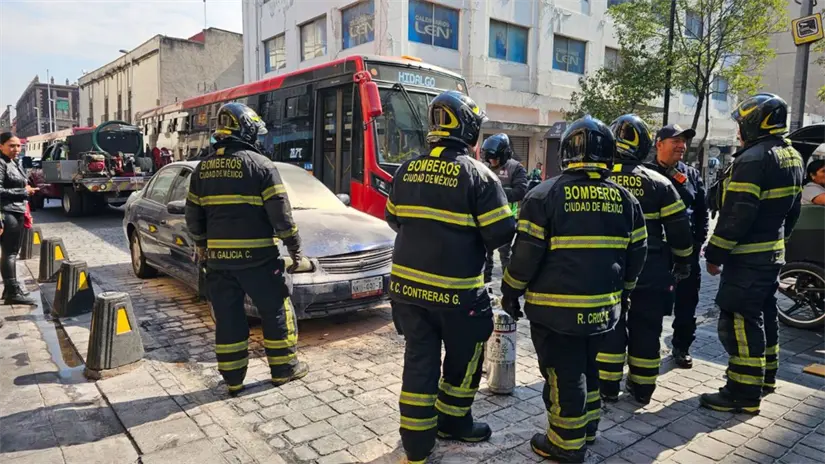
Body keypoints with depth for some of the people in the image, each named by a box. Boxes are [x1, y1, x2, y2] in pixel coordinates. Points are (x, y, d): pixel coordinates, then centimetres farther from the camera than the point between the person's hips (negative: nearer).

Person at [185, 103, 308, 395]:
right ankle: (283, 368, 19)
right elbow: (280, 212, -12)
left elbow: (193, 214, 14)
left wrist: (201, 244, 27)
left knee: (227, 317, 11)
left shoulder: (203, 168, 9)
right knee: (276, 311, 10)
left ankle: (233, 379, 18)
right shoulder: (260, 165, -9)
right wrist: (294, 246, -3)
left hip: (218, 256, 5)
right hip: (256, 255, -5)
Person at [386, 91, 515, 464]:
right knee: (464, 358, 18)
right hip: (456, 290, -5)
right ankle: (453, 422, 37)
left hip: (407, 284, 5)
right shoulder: (477, 174, -12)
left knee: (419, 360, 13)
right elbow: (501, 234, -13)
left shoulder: (407, 170, 5)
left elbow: (394, 220, 15)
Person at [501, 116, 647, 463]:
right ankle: (587, 428, 38)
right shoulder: (625, 198, 4)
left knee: (563, 375, 6)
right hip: (603, 306, 6)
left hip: (557, 307, -5)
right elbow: (636, 254, 11)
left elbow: (526, 253, -13)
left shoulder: (546, 194, -12)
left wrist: (511, 292, 0)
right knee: (588, 368, 23)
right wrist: (620, 289, 25)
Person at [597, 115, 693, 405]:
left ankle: (608, 386, 14)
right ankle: (642, 387, 22)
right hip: (650, 269, 1)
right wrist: (683, 260, 12)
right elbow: (678, 227, -1)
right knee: (645, 329, 12)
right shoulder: (658, 182, -4)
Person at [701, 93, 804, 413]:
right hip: (773, 253, 10)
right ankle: (765, 376, 35)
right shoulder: (791, 156, 12)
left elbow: (738, 214, -25)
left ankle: (744, 394, 0)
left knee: (740, 321, -5)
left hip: (748, 257, -10)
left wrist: (715, 254, -18)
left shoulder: (753, 158, -20)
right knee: (764, 314, 21)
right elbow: (792, 209, 18)